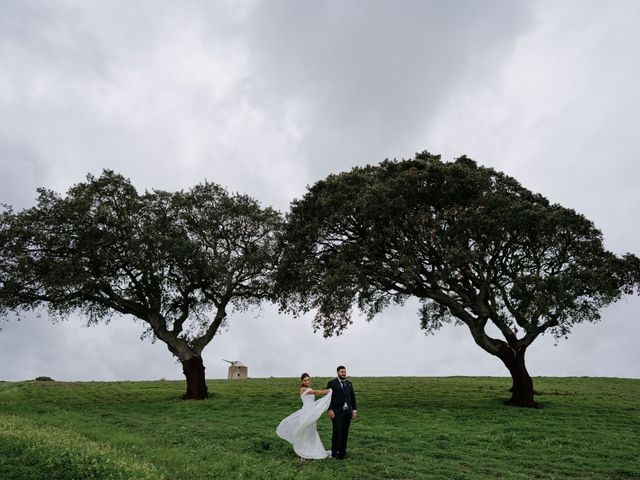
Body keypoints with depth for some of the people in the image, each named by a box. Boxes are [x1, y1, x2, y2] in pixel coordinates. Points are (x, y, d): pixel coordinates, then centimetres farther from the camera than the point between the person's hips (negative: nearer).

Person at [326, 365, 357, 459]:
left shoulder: (349, 383, 12)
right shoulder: (332, 383, -3)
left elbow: (352, 397, 13)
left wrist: (354, 410, 7)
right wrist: (329, 410, -15)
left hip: (347, 412, 5)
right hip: (337, 413, -5)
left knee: (345, 433, 5)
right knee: (337, 432, -7)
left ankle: (342, 451, 15)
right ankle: (335, 453, 2)